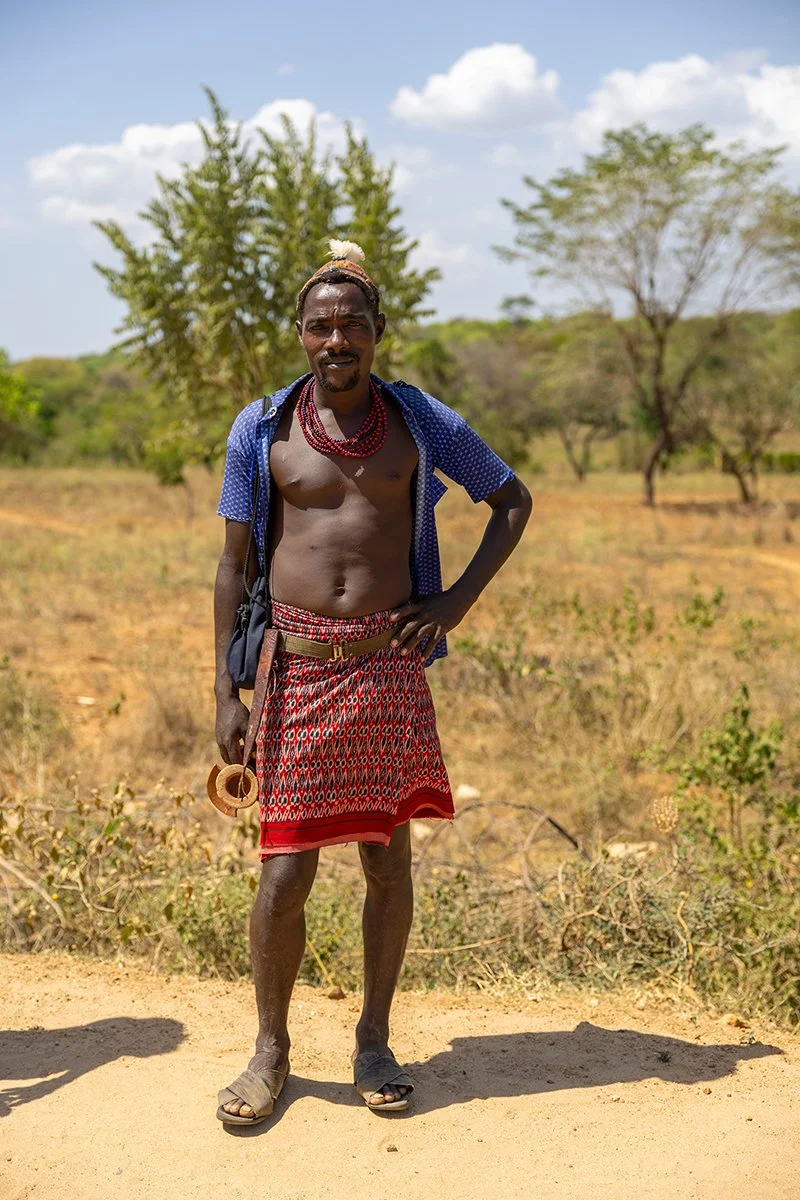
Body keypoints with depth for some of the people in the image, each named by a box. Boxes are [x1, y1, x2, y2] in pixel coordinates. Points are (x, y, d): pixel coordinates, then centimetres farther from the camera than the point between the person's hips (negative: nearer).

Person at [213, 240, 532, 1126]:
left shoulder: (423, 423, 4)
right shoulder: (261, 430, 1)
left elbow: (512, 500, 15)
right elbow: (232, 564, 4)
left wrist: (458, 601, 3)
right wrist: (225, 694, -1)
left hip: (388, 667, 1)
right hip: (297, 670, -1)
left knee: (389, 859, 6)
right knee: (286, 869, -1)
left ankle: (374, 1041, 24)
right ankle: (270, 1050, 19)